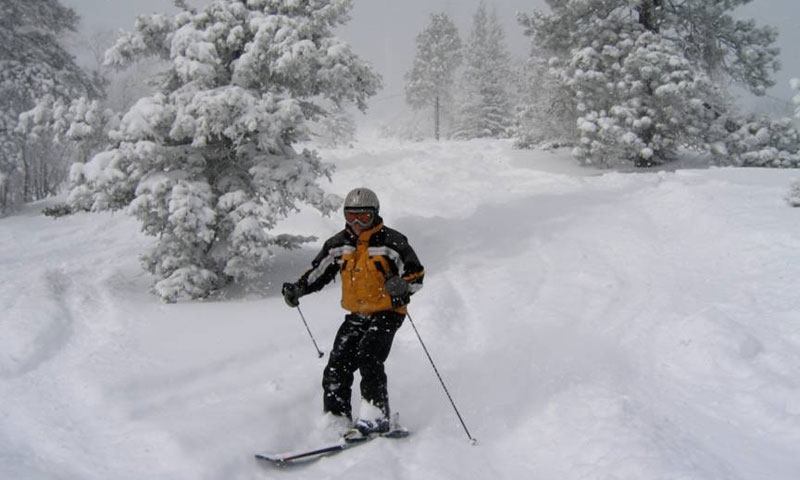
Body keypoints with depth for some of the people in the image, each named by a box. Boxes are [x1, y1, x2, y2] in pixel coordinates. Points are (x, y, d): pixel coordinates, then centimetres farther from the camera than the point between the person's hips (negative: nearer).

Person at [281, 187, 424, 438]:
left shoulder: (391, 242, -9)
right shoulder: (339, 244, 6)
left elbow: (416, 275, -7)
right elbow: (319, 271, 15)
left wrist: (402, 286, -28)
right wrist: (298, 288, -2)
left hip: (386, 313, -5)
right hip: (356, 315, 6)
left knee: (368, 359, -24)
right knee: (337, 367, -3)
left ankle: (375, 419, -17)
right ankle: (336, 420, 7)